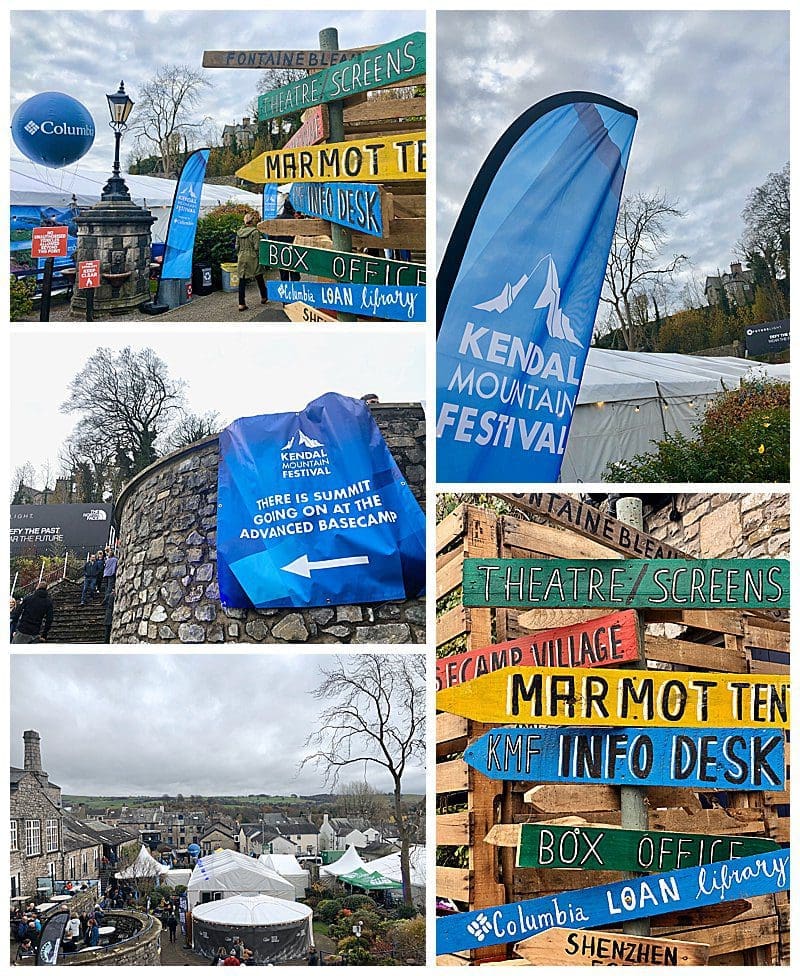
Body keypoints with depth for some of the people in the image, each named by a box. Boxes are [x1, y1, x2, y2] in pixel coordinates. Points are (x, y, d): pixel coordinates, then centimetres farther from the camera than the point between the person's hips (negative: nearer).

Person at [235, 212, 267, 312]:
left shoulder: (239, 231, 5)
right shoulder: (255, 231, -11)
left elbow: (237, 246, 8)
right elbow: (257, 247, -13)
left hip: (241, 258, 4)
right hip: (252, 258, -4)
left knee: (242, 281, 3)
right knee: (259, 278, 16)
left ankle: (241, 304, -1)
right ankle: (263, 298, 32)